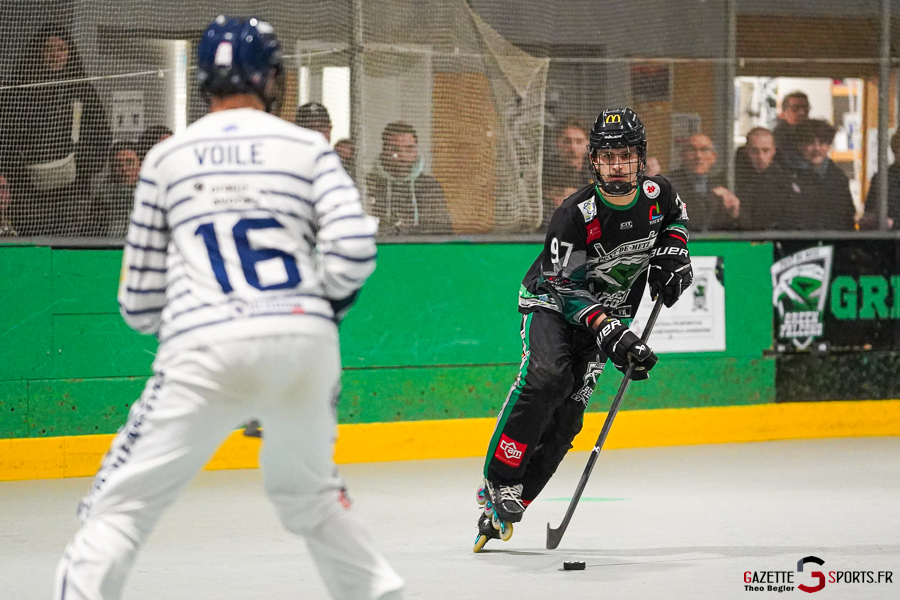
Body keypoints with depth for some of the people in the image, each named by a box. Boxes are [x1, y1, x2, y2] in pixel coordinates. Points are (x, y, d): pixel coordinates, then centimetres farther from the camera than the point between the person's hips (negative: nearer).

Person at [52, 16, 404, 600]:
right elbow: (353, 251, -3)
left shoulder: (166, 158, 12)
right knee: (310, 491, 28)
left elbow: (139, 303, 12)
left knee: (119, 506, 1)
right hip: (306, 341, 2)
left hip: (205, 352, -2)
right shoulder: (309, 148, 10)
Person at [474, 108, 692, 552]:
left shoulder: (658, 194, -12)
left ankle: (509, 506, -4)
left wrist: (672, 251, -4)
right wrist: (611, 333, -33)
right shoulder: (575, 215, -27)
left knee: (567, 412, -8)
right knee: (547, 375, -32)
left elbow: (677, 216, 16)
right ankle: (500, 480, -24)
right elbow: (567, 289, -24)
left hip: (609, 312, 5)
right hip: (550, 302, -4)